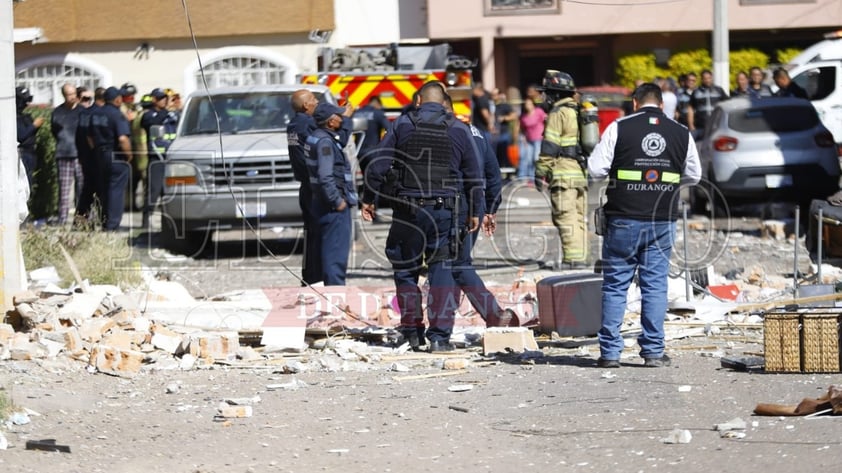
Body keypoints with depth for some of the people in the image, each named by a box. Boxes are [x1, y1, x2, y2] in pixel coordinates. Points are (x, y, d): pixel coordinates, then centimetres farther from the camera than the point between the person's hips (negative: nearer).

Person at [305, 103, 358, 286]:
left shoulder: (315, 137, 13)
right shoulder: (325, 141, -18)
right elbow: (325, 176, -25)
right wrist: (337, 201, -18)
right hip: (334, 207, -10)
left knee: (329, 249, 16)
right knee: (336, 250, -9)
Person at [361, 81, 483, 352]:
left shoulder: (402, 125, 1)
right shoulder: (458, 129, 4)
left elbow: (377, 166, 0)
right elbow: (474, 176, 8)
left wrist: (367, 199, 11)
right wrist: (475, 212, 18)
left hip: (407, 209, 0)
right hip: (444, 211, 0)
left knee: (406, 270, 12)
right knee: (442, 271, 2)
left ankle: (411, 332, 14)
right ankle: (439, 335, -6)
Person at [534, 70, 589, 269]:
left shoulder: (558, 114, -9)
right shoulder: (580, 112, 16)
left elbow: (549, 146, -13)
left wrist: (541, 171, -9)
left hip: (564, 173, -8)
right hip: (582, 173, 8)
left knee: (566, 217, -8)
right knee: (578, 217, 13)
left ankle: (572, 258, -14)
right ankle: (581, 256, 13)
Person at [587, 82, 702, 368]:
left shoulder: (619, 129, -5)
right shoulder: (682, 134, 4)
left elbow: (595, 169, -6)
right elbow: (693, 176, 13)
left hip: (624, 219, -2)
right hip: (662, 222, 2)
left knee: (615, 284, 5)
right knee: (655, 285, 7)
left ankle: (610, 352, 4)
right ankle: (653, 352, 6)